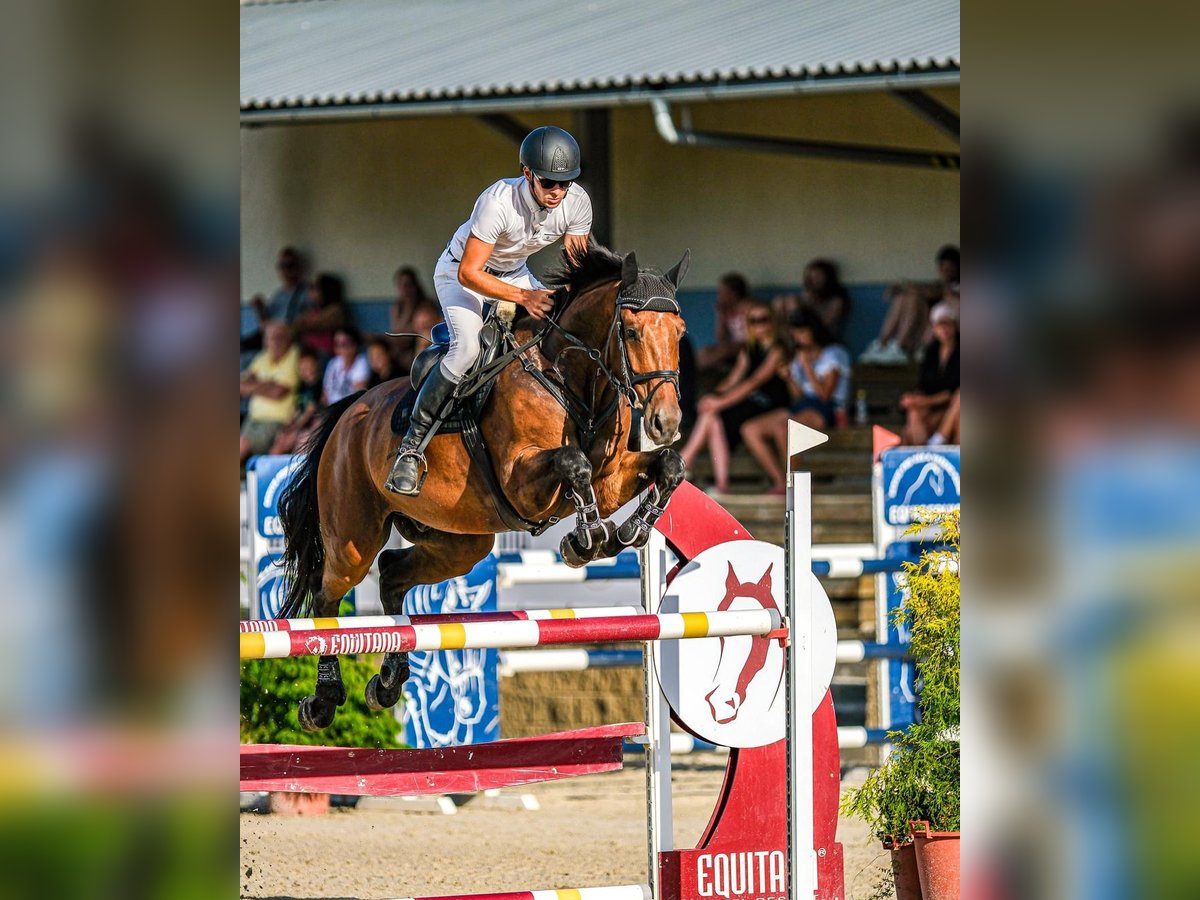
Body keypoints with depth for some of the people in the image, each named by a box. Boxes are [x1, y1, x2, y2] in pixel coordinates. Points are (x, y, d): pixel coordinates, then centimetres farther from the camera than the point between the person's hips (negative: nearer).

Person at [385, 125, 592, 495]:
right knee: (467, 348, -28)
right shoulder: (498, 202, -37)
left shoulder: (577, 203, -20)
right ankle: (411, 446, -20)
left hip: (514, 273, 6)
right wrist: (524, 296, -44)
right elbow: (469, 273, -35)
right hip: (461, 272, -6)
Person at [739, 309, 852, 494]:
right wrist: (789, 378, -1)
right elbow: (798, 396, 17)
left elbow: (824, 394, -11)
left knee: (780, 428, -36)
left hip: (825, 411, -8)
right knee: (750, 430, -9)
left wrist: (806, 366, -11)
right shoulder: (800, 357, 20)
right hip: (800, 407, 8)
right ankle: (780, 482, -16)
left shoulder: (834, 354, -1)